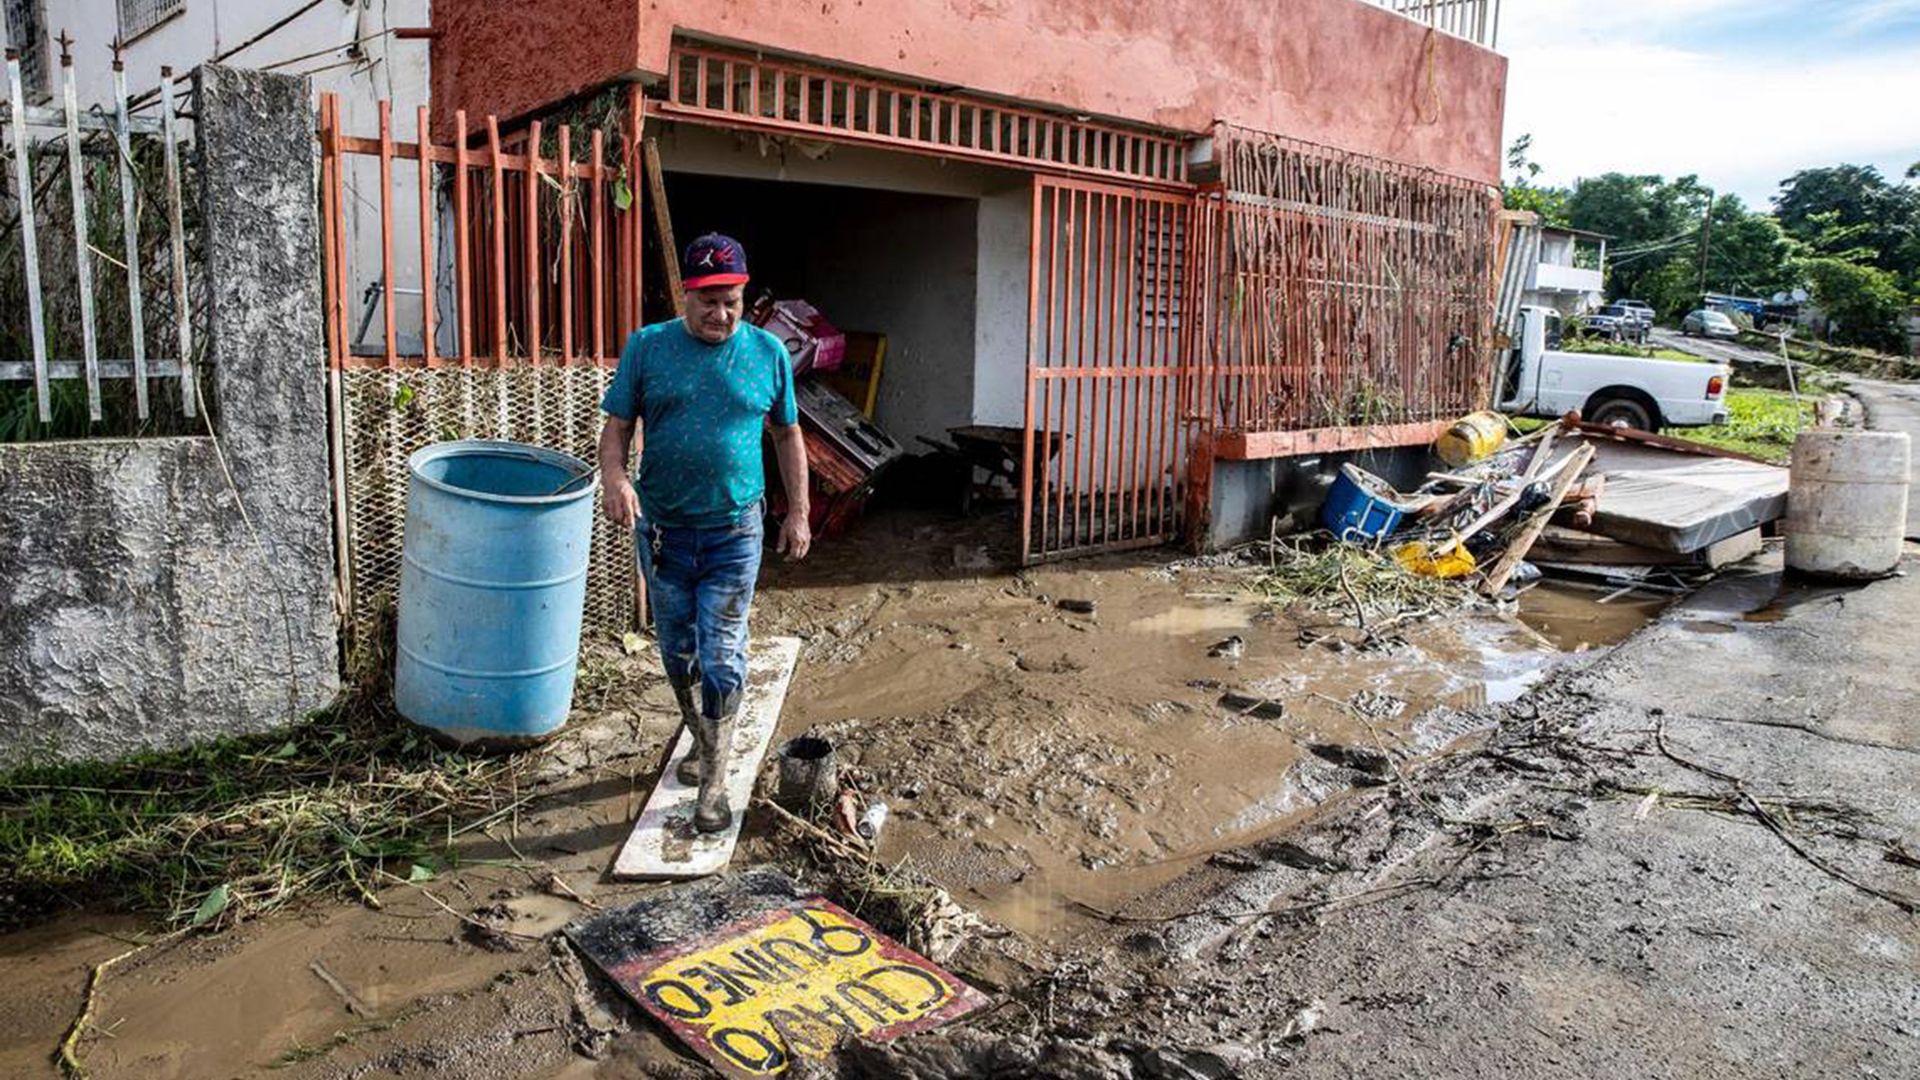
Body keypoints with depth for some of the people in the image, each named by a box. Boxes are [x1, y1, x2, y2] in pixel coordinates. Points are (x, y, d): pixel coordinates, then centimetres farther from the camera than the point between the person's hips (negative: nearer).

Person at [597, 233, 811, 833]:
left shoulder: (768, 352, 0)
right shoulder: (647, 348, -2)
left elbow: (787, 435, 9)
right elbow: (617, 426, -1)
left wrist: (798, 513, 7)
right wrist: (615, 479, -22)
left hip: (734, 532, -1)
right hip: (662, 530, 2)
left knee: (721, 659, -2)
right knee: (677, 652, 15)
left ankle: (713, 784, 8)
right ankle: (702, 741, 39)